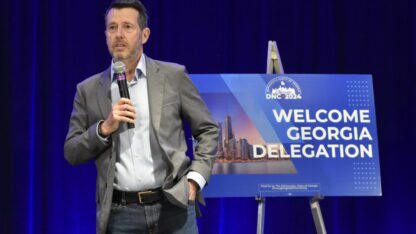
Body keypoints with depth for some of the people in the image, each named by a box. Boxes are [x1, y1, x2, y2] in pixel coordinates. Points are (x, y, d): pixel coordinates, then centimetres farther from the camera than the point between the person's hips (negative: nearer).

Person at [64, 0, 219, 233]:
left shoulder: (173, 76, 5)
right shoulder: (89, 90, 8)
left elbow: (208, 130, 9)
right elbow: (71, 153, 8)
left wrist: (194, 178, -3)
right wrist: (104, 128, -9)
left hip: (173, 204, -1)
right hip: (120, 213, 1)